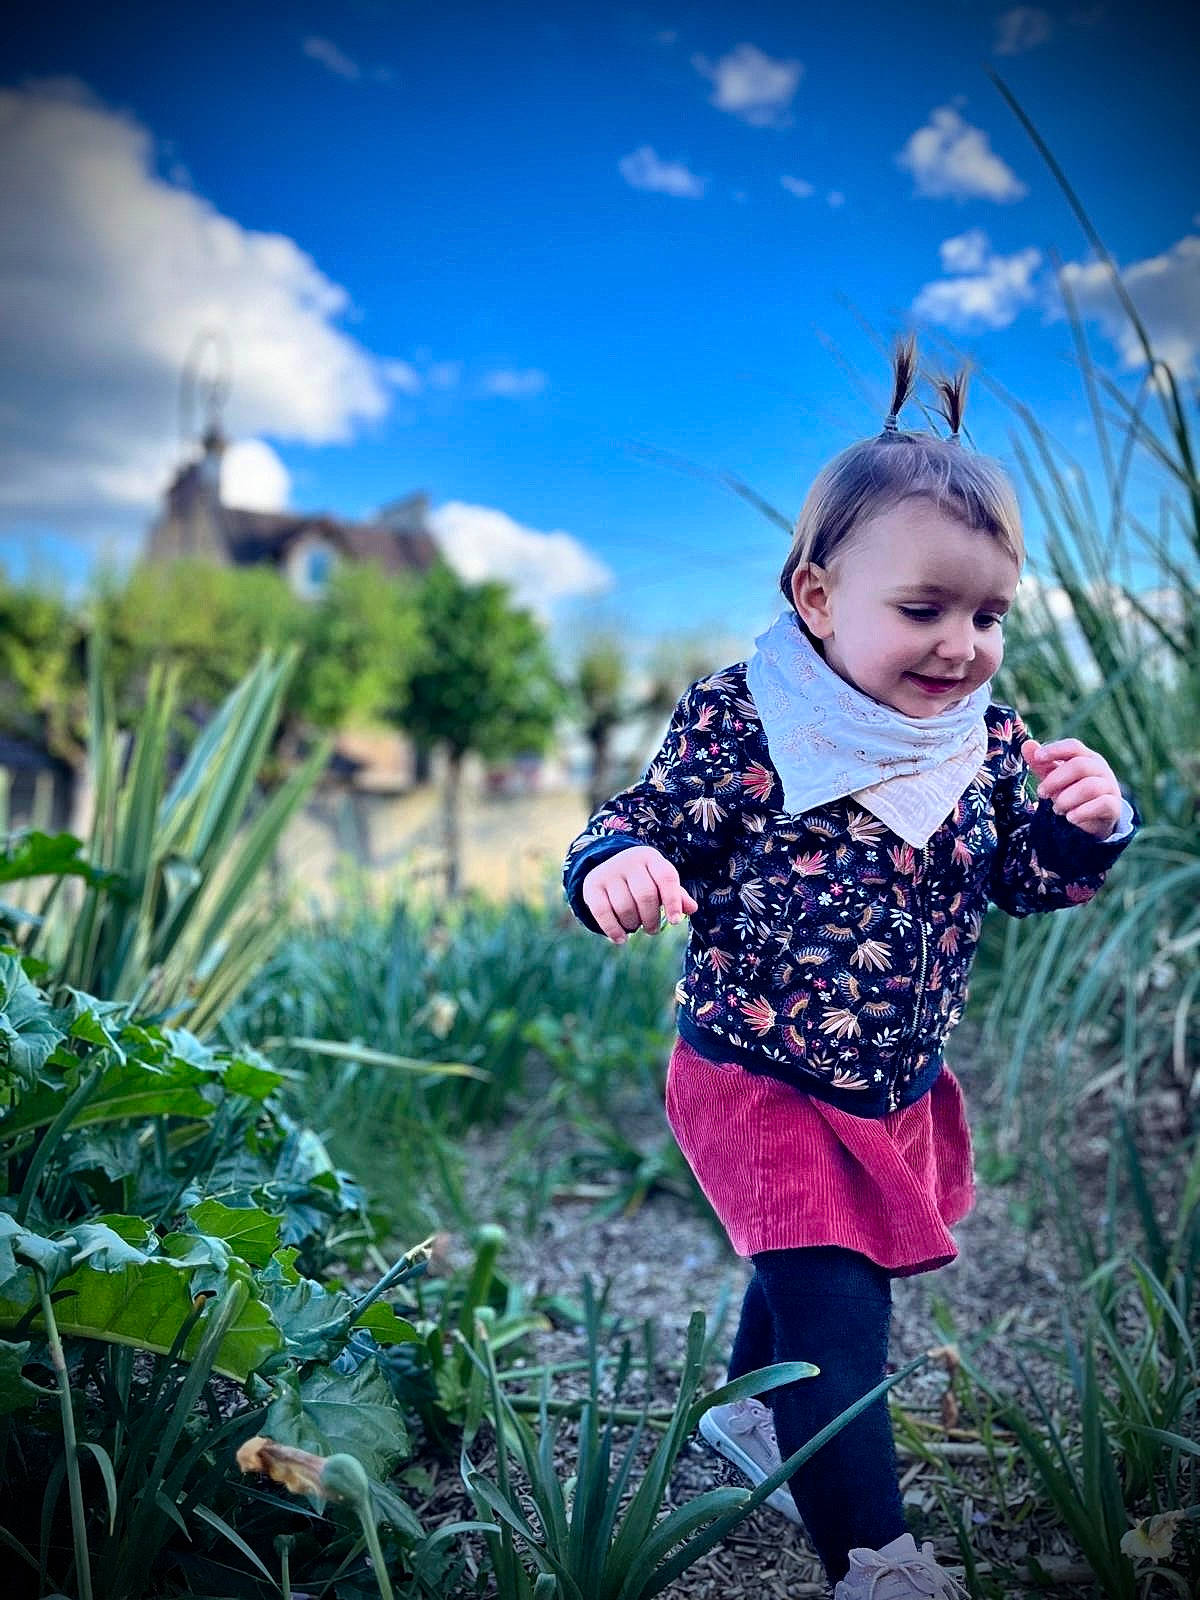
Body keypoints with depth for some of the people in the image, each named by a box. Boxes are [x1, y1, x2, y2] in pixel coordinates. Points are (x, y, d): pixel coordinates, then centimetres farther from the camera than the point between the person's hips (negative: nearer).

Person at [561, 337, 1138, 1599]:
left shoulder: (989, 743, -3)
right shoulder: (740, 723, -19)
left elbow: (1034, 881, 3)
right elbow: (650, 823, -15)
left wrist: (1089, 822, -19)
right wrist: (617, 864, -39)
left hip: (902, 1094, 7)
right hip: (761, 1085, -6)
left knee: (816, 1268, 27)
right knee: (834, 1307, -9)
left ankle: (750, 1413, 56)